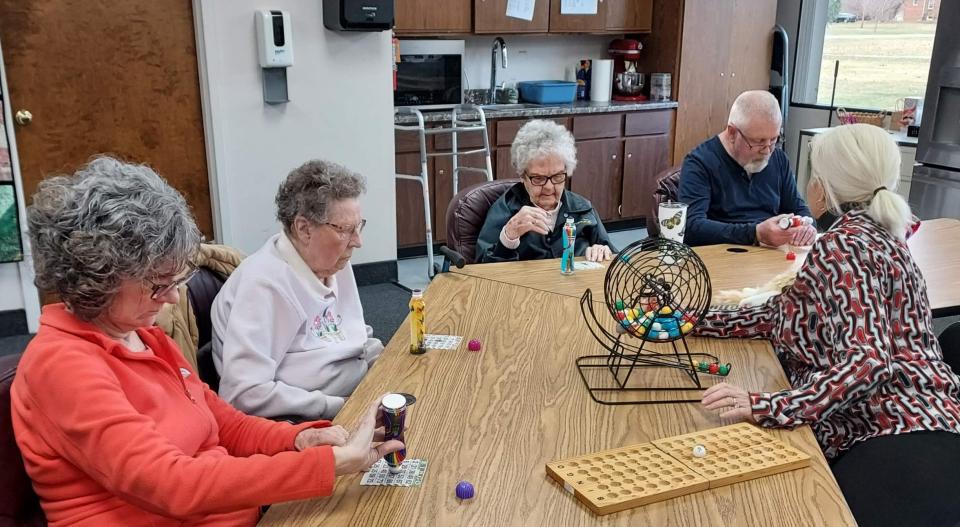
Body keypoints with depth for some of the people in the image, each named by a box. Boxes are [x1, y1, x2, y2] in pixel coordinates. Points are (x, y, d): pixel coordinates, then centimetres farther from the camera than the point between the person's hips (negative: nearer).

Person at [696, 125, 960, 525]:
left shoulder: (843, 245, -13)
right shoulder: (872, 232, 17)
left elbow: (867, 362, -25)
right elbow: (786, 313, 17)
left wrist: (767, 407, -32)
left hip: (898, 441, -10)